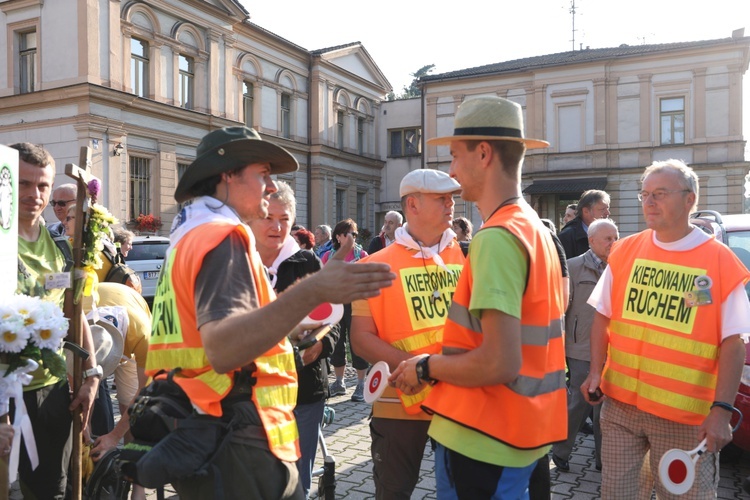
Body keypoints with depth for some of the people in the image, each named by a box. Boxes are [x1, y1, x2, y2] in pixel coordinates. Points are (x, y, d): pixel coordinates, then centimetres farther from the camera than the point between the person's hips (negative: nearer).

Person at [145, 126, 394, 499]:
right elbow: (221, 349, -32)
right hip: (233, 443, -10)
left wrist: (291, 328, 32)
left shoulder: (188, 235, 14)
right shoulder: (224, 237, -17)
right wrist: (311, 292, -44)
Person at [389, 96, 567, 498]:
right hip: (519, 431, 9)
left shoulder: (496, 237, -22)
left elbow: (499, 363, -27)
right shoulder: (536, 229, 7)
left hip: (482, 439, -8)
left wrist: (426, 367, -11)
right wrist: (441, 362, 11)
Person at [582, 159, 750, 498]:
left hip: (686, 416, -2)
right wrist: (596, 373, -2)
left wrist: (722, 409, -14)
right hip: (620, 405, 3)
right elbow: (603, 317, 8)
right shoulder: (625, 250, 3)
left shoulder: (720, 261, -7)